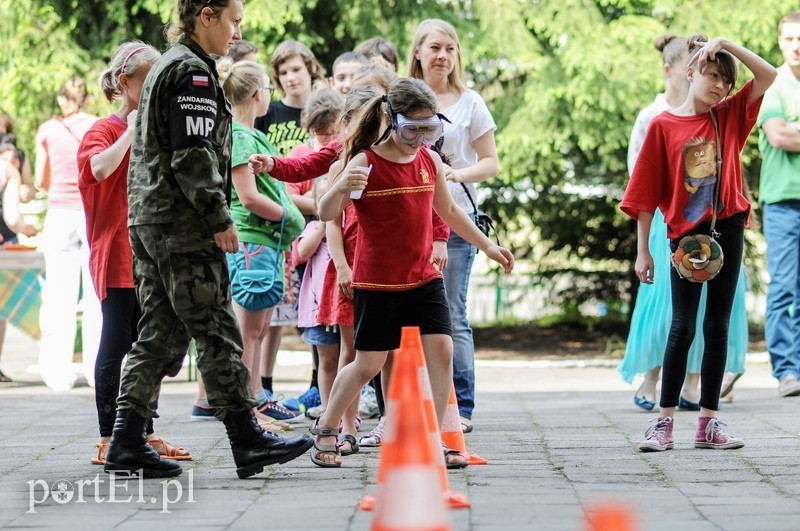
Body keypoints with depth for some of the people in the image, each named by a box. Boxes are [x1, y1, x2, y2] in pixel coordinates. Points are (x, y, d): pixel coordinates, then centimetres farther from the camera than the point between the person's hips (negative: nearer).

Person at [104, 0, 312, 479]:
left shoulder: (166, 67, 21)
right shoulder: (193, 71, -11)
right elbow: (193, 156, -19)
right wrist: (221, 219, -15)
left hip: (149, 220, 10)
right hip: (185, 227, -10)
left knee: (161, 334, 9)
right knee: (218, 334, -5)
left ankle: (128, 444, 5)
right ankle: (247, 440, -2)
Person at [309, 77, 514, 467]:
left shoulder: (429, 161, 4)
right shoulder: (365, 162, -13)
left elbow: (448, 210, 21)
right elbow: (326, 215, -18)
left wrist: (487, 246, 24)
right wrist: (340, 186, -39)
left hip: (424, 277, 5)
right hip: (376, 282, -4)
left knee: (441, 350, -9)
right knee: (369, 363, 3)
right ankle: (326, 429, 25)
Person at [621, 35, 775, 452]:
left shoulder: (729, 117, 6)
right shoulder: (664, 126, -3)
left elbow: (768, 75, -3)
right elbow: (645, 193, -2)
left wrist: (727, 44, -10)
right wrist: (643, 250, -4)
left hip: (727, 230, 3)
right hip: (686, 234, -3)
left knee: (717, 326, 6)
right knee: (683, 327, -3)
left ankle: (708, 422, 10)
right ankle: (664, 422, 2)